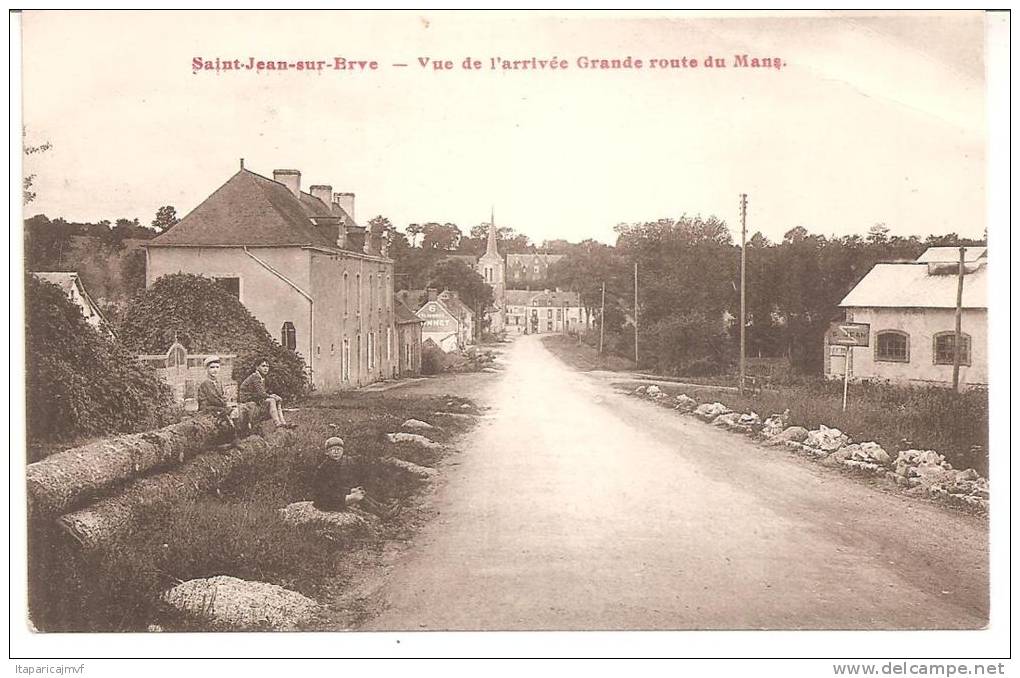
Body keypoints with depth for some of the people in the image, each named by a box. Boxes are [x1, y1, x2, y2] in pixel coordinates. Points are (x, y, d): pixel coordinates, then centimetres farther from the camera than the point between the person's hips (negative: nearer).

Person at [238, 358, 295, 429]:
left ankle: (283, 423, -10)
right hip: (247, 400, -10)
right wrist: (272, 396, -14)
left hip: (255, 399, 10)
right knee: (271, 401, -24)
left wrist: (272, 395, -5)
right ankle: (278, 424, -29)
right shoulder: (255, 376, -17)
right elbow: (260, 393, -23)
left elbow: (263, 393, 12)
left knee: (277, 402, 0)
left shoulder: (262, 378, 13)